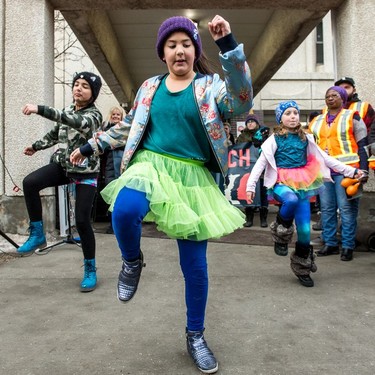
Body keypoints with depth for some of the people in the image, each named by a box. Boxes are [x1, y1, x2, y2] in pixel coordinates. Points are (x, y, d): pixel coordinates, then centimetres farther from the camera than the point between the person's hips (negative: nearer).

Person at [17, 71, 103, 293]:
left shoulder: (94, 115, -10)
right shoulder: (68, 110, 9)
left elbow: (75, 121, -33)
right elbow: (56, 133, 26)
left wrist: (40, 109, -38)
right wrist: (36, 146, 39)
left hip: (86, 172, -5)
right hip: (63, 165, 5)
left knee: (82, 220, -9)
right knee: (30, 183, -22)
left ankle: (90, 269, 9)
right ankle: (38, 235, -5)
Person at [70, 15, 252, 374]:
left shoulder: (210, 86, 3)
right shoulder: (150, 87, 13)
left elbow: (242, 101, -19)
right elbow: (127, 128, 23)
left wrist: (229, 45, -27)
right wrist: (90, 146, 26)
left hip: (193, 178, -1)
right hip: (151, 165, 1)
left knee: (195, 264, 3)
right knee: (124, 210, -35)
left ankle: (195, 335, 27)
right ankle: (132, 261, 0)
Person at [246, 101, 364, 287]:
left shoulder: (305, 138, 9)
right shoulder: (274, 139, 1)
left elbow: (325, 158, 11)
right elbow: (260, 163, -4)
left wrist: (351, 171, 7)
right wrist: (250, 185, -14)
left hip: (302, 185, 3)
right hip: (281, 183, -3)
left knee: (304, 230, -1)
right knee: (291, 200, -39)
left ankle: (302, 267, 20)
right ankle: (280, 233, -10)